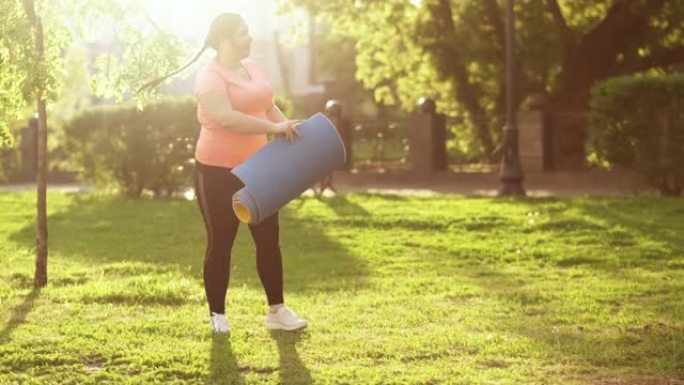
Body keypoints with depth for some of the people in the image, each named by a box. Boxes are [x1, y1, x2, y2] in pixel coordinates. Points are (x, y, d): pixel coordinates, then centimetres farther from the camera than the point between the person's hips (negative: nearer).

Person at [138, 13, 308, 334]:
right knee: (220, 243, 2)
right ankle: (217, 315, 14)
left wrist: (288, 129, 3)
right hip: (218, 171, -7)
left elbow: (267, 106, 19)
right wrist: (275, 128, -30)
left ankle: (277, 311, 14)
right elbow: (227, 118, -31)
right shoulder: (210, 77, -17)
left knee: (269, 238, 7)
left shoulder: (252, 67, 8)